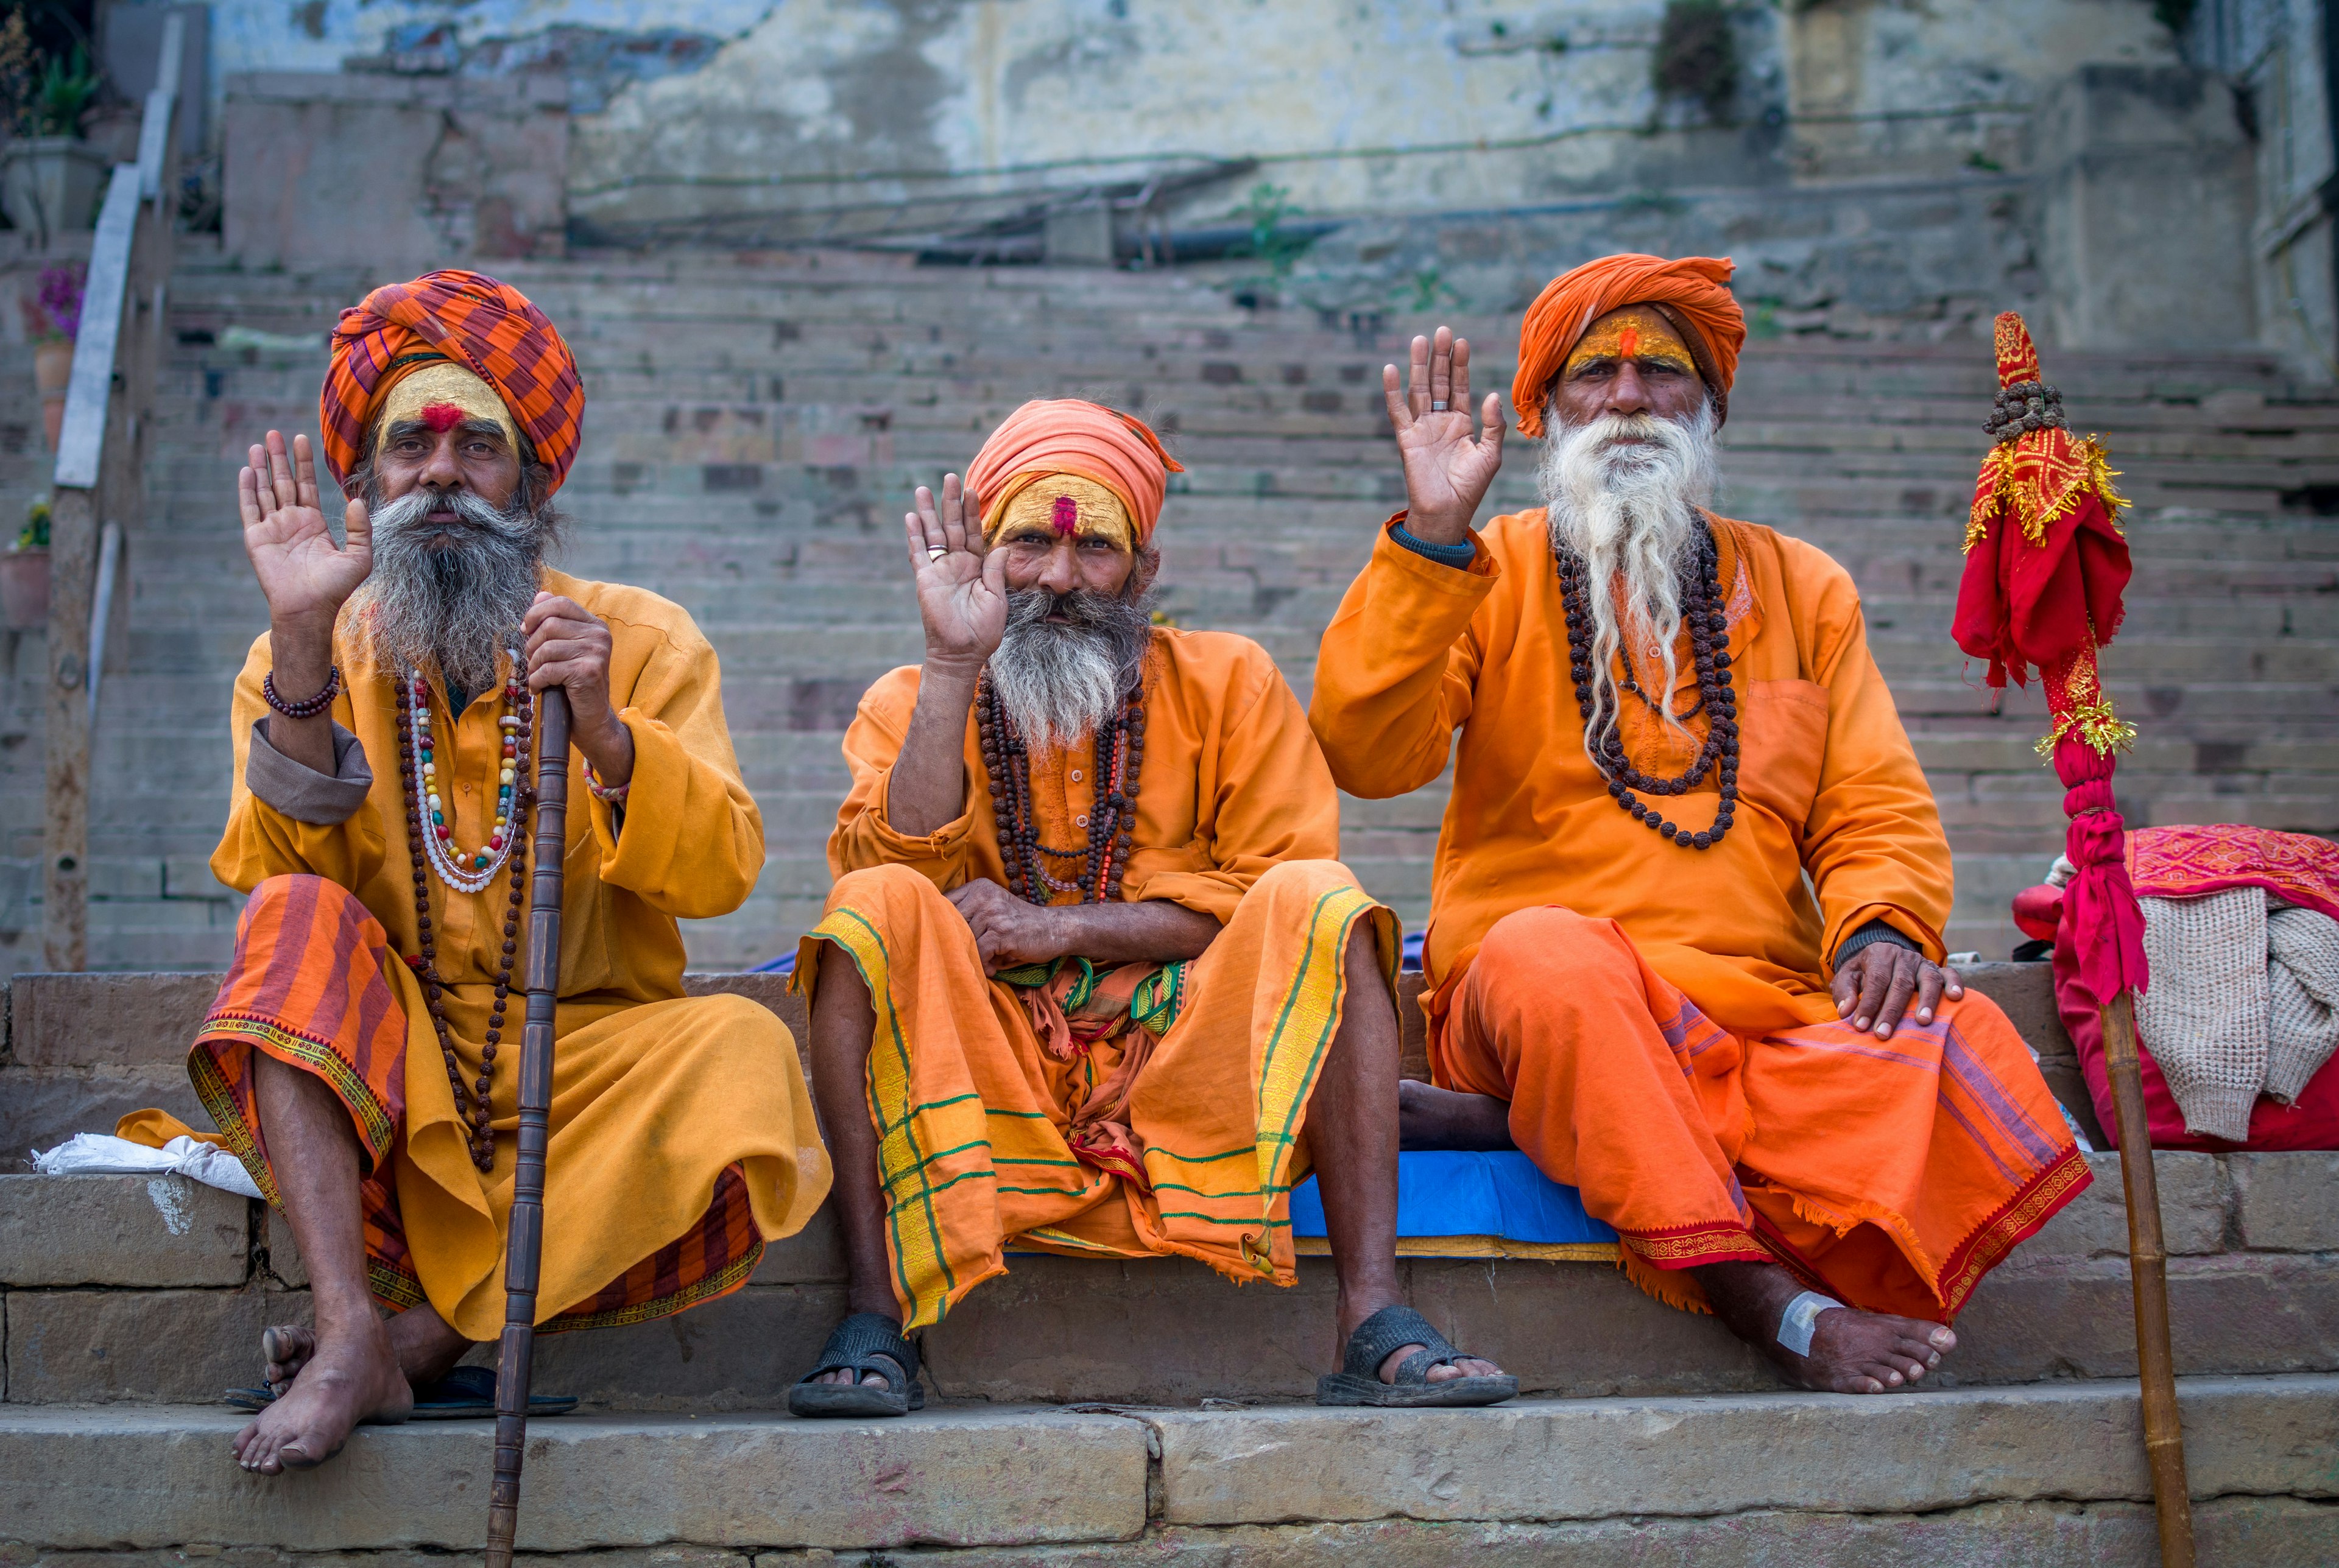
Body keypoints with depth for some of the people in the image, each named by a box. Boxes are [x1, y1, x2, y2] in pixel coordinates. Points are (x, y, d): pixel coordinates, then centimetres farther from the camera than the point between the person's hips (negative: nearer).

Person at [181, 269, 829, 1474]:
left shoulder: (642, 640, 4)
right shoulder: (306, 654, 8)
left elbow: (720, 875, -8)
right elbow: (274, 870, -8)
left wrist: (602, 731, -24)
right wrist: (304, 645, -17)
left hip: (590, 1057, -1)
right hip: (381, 1078, 1)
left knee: (746, 1051, -28)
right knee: (298, 924, -25)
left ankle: (428, 1333, -21)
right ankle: (352, 1334, -31)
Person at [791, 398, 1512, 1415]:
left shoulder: (1227, 683, 9)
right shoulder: (910, 703, 10)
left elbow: (1280, 888, -2)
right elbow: (894, 872, -8)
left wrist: (1066, 928, -11)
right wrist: (954, 665, -13)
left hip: (1186, 1069, 0)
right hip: (989, 1082, 0)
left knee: (1319, 900, -24)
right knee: (877, 906, -25)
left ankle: (1374, 1322, -29)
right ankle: (876, 1319, -27)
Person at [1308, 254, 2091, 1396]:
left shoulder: (1801, 588, 19)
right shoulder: (1489, 574, 10)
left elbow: (1879, 805, 13)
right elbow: (1364, 757, -6)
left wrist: (1883, 923, -9)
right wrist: (1433, 536, -12)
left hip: (1766, 1011, 2)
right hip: (1542, 1001, -2)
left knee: (1953, 1046, -27)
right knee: (1549, 953, -38)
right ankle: (1770, 1306, -36)